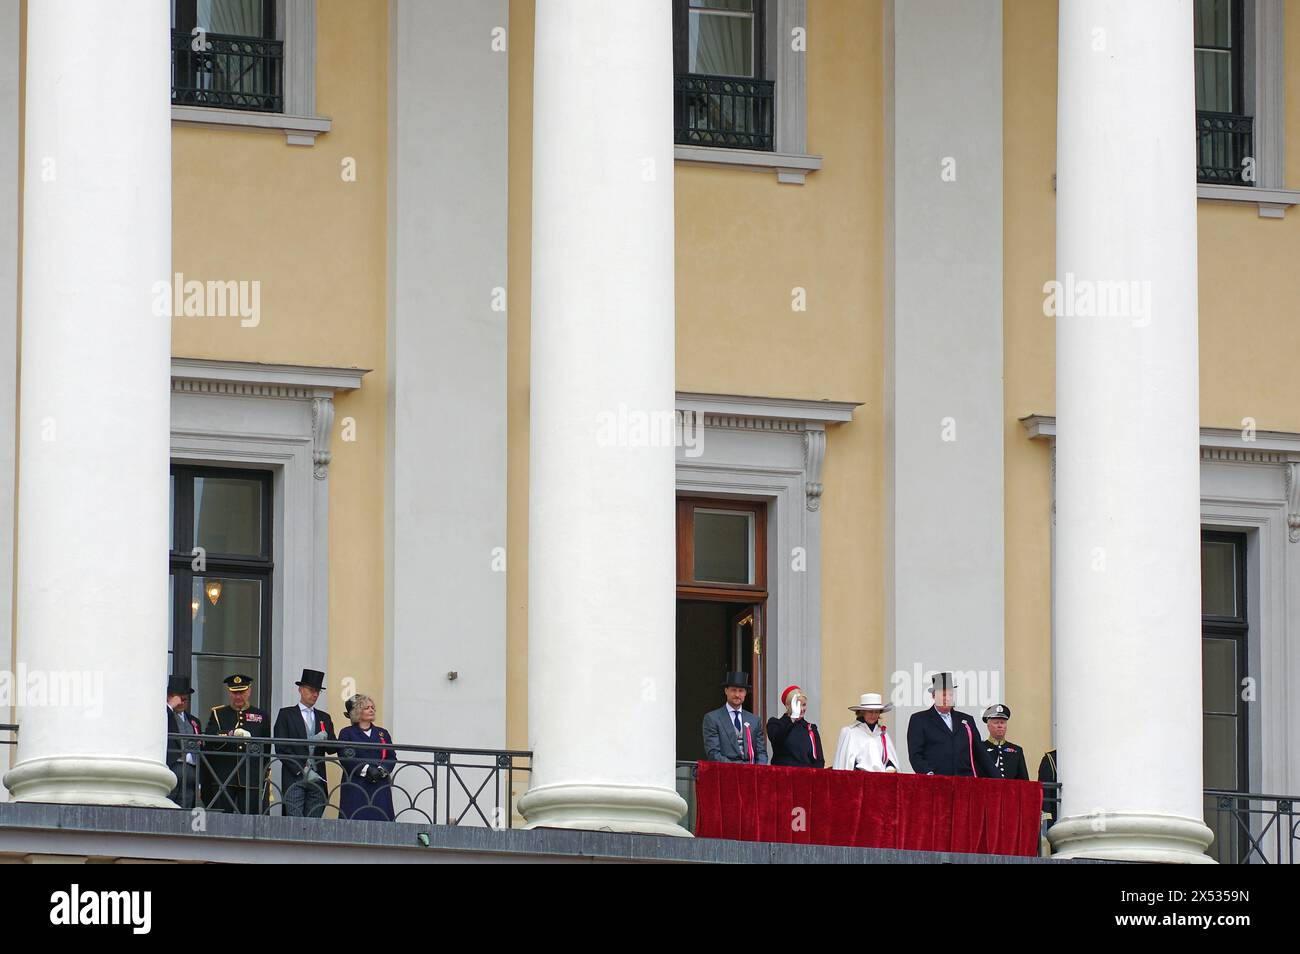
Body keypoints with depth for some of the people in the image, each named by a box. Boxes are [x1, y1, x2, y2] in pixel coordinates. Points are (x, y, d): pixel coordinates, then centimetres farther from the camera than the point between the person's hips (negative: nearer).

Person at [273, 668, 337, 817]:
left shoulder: (324, 717, 18)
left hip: (317, 780, 4)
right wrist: (302, 771, -10)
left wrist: (324, 739, -11)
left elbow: (333, 749, 12)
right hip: (294, 780, -4)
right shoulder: (286, 714, 6)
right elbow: (281, 748, -2)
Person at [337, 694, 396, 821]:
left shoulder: (383, 733, 18)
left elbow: (392, 758, 10)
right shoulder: (347, 733, 6)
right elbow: (345, 758, -6)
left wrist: (382, 770, -9)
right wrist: (366, 770, -15)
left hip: (380, 788, 3)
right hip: (355, 787, -3)